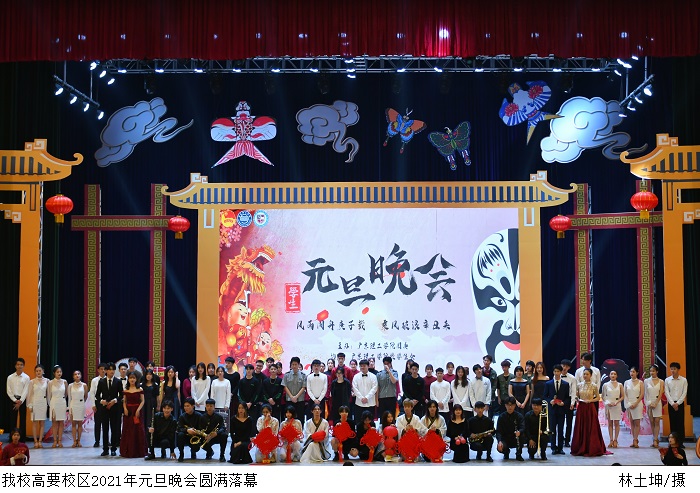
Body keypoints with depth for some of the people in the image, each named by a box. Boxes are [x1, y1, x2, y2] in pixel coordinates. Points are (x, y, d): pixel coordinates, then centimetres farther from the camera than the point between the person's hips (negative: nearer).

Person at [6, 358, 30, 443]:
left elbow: (26, 391, -5)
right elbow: (9, 391, 1)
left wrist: (20, 401, -13)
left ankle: (22, 439, 6)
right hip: (13, 400, 1)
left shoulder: (26, 378, 0)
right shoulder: (10, 377, 4)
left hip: (22, 400, -1)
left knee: (23, 420, 2)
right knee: (12, 420, 1)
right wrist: (15, 400, -9)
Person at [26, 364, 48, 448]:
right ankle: (35, 441, 2)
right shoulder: (32, 382, 0)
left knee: (42, 423, 2)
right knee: (34, 423, -1)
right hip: (35, 403, -2)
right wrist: (29, 406, -3)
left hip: (43, 403, 2)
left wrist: (48, 404, 3)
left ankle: (40, 441, 5)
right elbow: (29, 394, 1)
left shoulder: (46, 381, 4)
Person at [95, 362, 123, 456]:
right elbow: (97, 395, 7)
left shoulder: (118, 381, 3)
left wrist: (115, 400, -13)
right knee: (105, 429, 3)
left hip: (115, 408, -1)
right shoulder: (101, 382, 6)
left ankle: (113, 449, 8)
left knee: (114, 429, 1)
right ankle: (105, 449, 9)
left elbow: (121, 395, 3)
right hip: (104, 408, 1)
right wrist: (101, 400, -12)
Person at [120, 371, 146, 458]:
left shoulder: (140, 389, 0)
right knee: (127, 431, 2)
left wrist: (138, 409, -14)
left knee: (138, 431, -3)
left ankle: (138, 451, 5)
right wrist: (125, 408, -7)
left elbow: (142, 401, -2)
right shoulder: (126, 390, 8)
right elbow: (124, 401, 11)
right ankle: (128, 451, 9)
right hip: (128, 412, 3)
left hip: (136, 411, -3)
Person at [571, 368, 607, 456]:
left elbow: (598, 398, 2)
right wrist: (578, 400, -5)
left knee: (590, 428, -1)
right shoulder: (579, 385, 6)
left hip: (590, 408, -3)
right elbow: (576, 395, 15)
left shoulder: (594, 386, -3)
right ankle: (580, 449, 13)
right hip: (581, 408, 3)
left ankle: (590, 449, 7)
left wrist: (590, 400, -11)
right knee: (580, 428, 4)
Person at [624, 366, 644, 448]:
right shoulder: (627, 382, 9)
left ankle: (635, 440, -8)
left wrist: (635, 404, -11)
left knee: (637, 423, -6)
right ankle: (635, 440, 5)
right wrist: (628, 404, -5)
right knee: (632, 423, 2)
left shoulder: (640, 382, 2)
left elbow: (642, 394, -3)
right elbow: (625, 395, 7)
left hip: (637, 404, -3)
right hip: (629, 404, 3)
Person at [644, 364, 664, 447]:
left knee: (657, 422, -6)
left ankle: (655, 440, -9)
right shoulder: (646, 381, 6)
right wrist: (647, 404, -5)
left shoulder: (661, 382, 2)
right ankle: (656, 439, 10)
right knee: (652, 422, 3)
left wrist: (655, 403, -13)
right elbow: (645, 394, 5)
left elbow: (660, 394, -4)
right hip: (649, 403, 2)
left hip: (657, 403, -2)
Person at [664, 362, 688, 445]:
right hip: (671, 404, 1)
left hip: (680, 403, -1)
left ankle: (680, 442, 0)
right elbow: (667, 393, -1)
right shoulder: (667, 380, 2)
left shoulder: (684, 380, 0)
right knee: (672, 423, 2)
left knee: (681, 423, -2)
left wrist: (677, 403, -11)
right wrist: (672, 403, -10)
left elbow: (684, 393, -3)